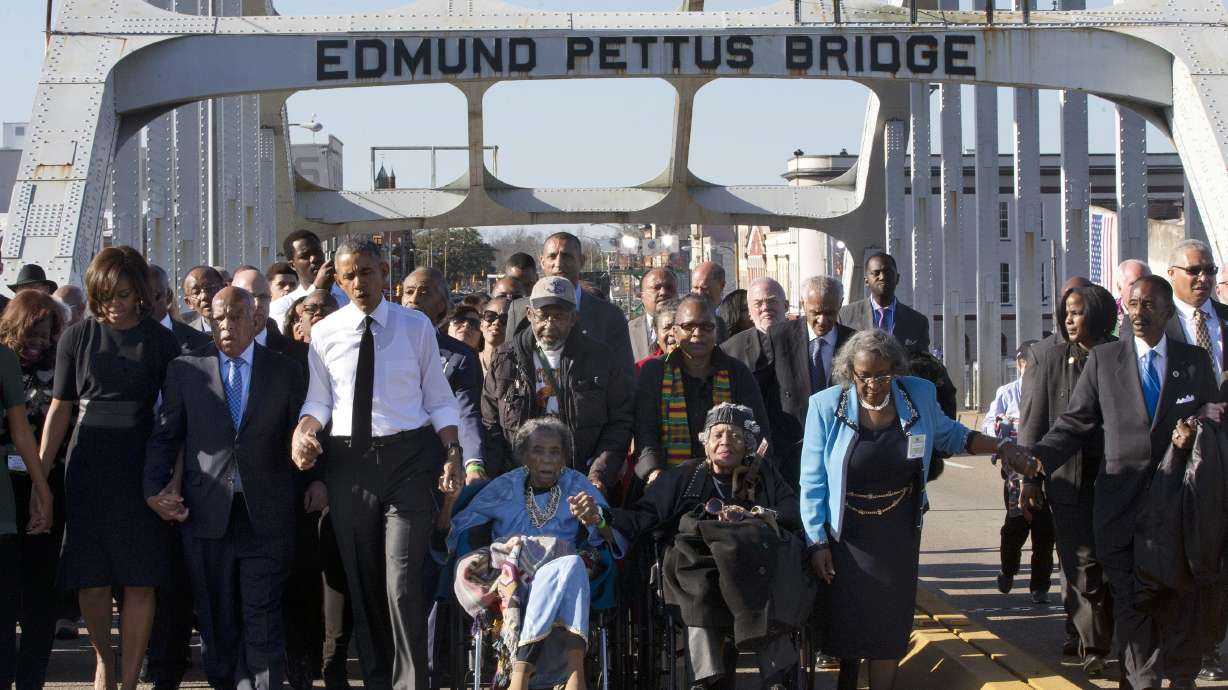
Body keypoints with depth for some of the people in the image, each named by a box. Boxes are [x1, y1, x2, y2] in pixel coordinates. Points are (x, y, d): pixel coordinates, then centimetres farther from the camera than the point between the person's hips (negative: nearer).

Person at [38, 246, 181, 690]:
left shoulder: (161, 342, 4)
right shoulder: (77, 338, 6)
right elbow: (59, 410, 10)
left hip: (141, 472, -1)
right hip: (87, 471, 1)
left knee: (139, 582, -2)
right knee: (92, 582, 1)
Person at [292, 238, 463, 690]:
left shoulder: (415, 327, 2)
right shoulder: (325, 333, 4)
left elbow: (439, 399, 4)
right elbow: (318, 401, 9)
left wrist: (453, 451, -7)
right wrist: (303, 431, -11)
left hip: (408, 457, -2)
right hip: (349, 462, 2)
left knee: (402, 582, -10)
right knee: (361, 582, 10)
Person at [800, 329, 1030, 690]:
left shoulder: (919, 395, -7)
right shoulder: (826, 406, -13)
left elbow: (948, 434, 14)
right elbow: (813, 481, -8)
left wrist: (1001, 447, 2)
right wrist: (817, 541, -9)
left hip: (897, 537, 2)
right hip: (845, 535, -2)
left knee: (889, 625, 5)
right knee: (846, 622, 6)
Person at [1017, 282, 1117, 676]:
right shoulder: (1046, 357, 4)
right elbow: (1031, 421, 3)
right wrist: (1028, 477, -3)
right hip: (1069, 476, -1)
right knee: (1082, 562, -3)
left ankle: (1085, 639, 16)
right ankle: (1092, 646, 3)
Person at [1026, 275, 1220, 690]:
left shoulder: (1195, 361, 9)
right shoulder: (1104, 359, 6)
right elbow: (1076, 422, 3)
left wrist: (1197, 429, -10)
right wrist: (1038, 458, -12)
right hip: (1122, 498, 0)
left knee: (1179, 600, 2)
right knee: (1130, 601, 1)